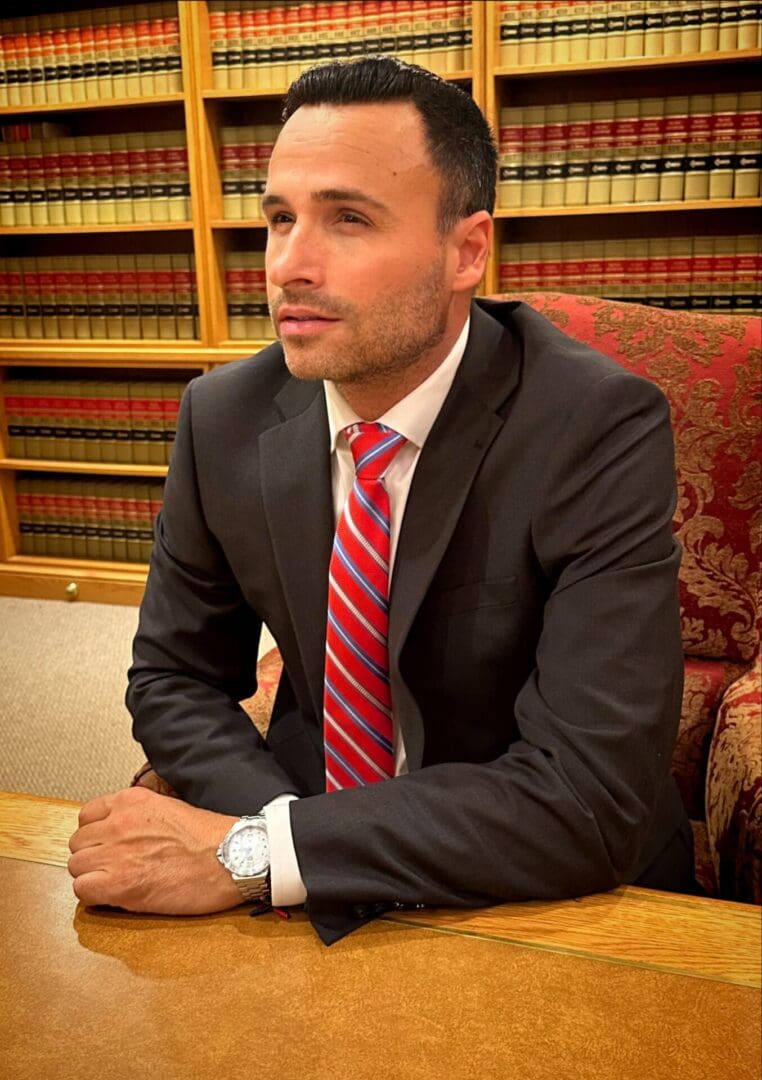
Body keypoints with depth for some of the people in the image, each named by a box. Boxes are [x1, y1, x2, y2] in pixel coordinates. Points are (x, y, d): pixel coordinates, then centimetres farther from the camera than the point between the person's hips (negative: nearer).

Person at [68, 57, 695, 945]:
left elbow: (593, 796, -25)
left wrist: (253, 855, -26)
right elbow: (175, 677, 2)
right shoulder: (223, 417, -6)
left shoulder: (602, 430, -20)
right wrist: (272, 830, -16)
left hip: (554, 900, -2)